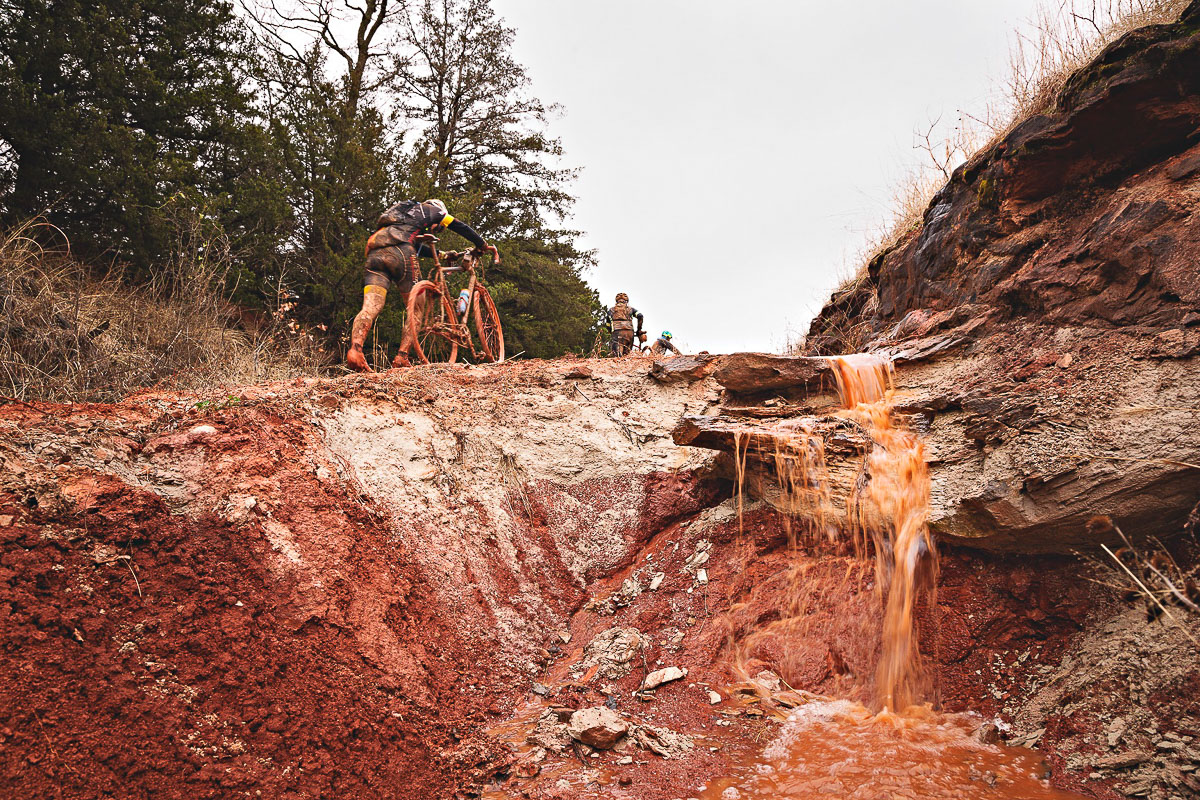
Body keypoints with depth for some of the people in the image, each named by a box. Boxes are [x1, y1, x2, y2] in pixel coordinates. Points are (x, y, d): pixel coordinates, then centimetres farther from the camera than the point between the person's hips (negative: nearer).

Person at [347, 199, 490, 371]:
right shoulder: (430, 209, 26)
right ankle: (402, 357, -11)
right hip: (398, 251, -6)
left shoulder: (405, 215, 44)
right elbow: (460, 227, 26)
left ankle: (355, 349, -36)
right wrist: (481, 244, 37)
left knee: (371, 307, -12)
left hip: (373, 253, 6)